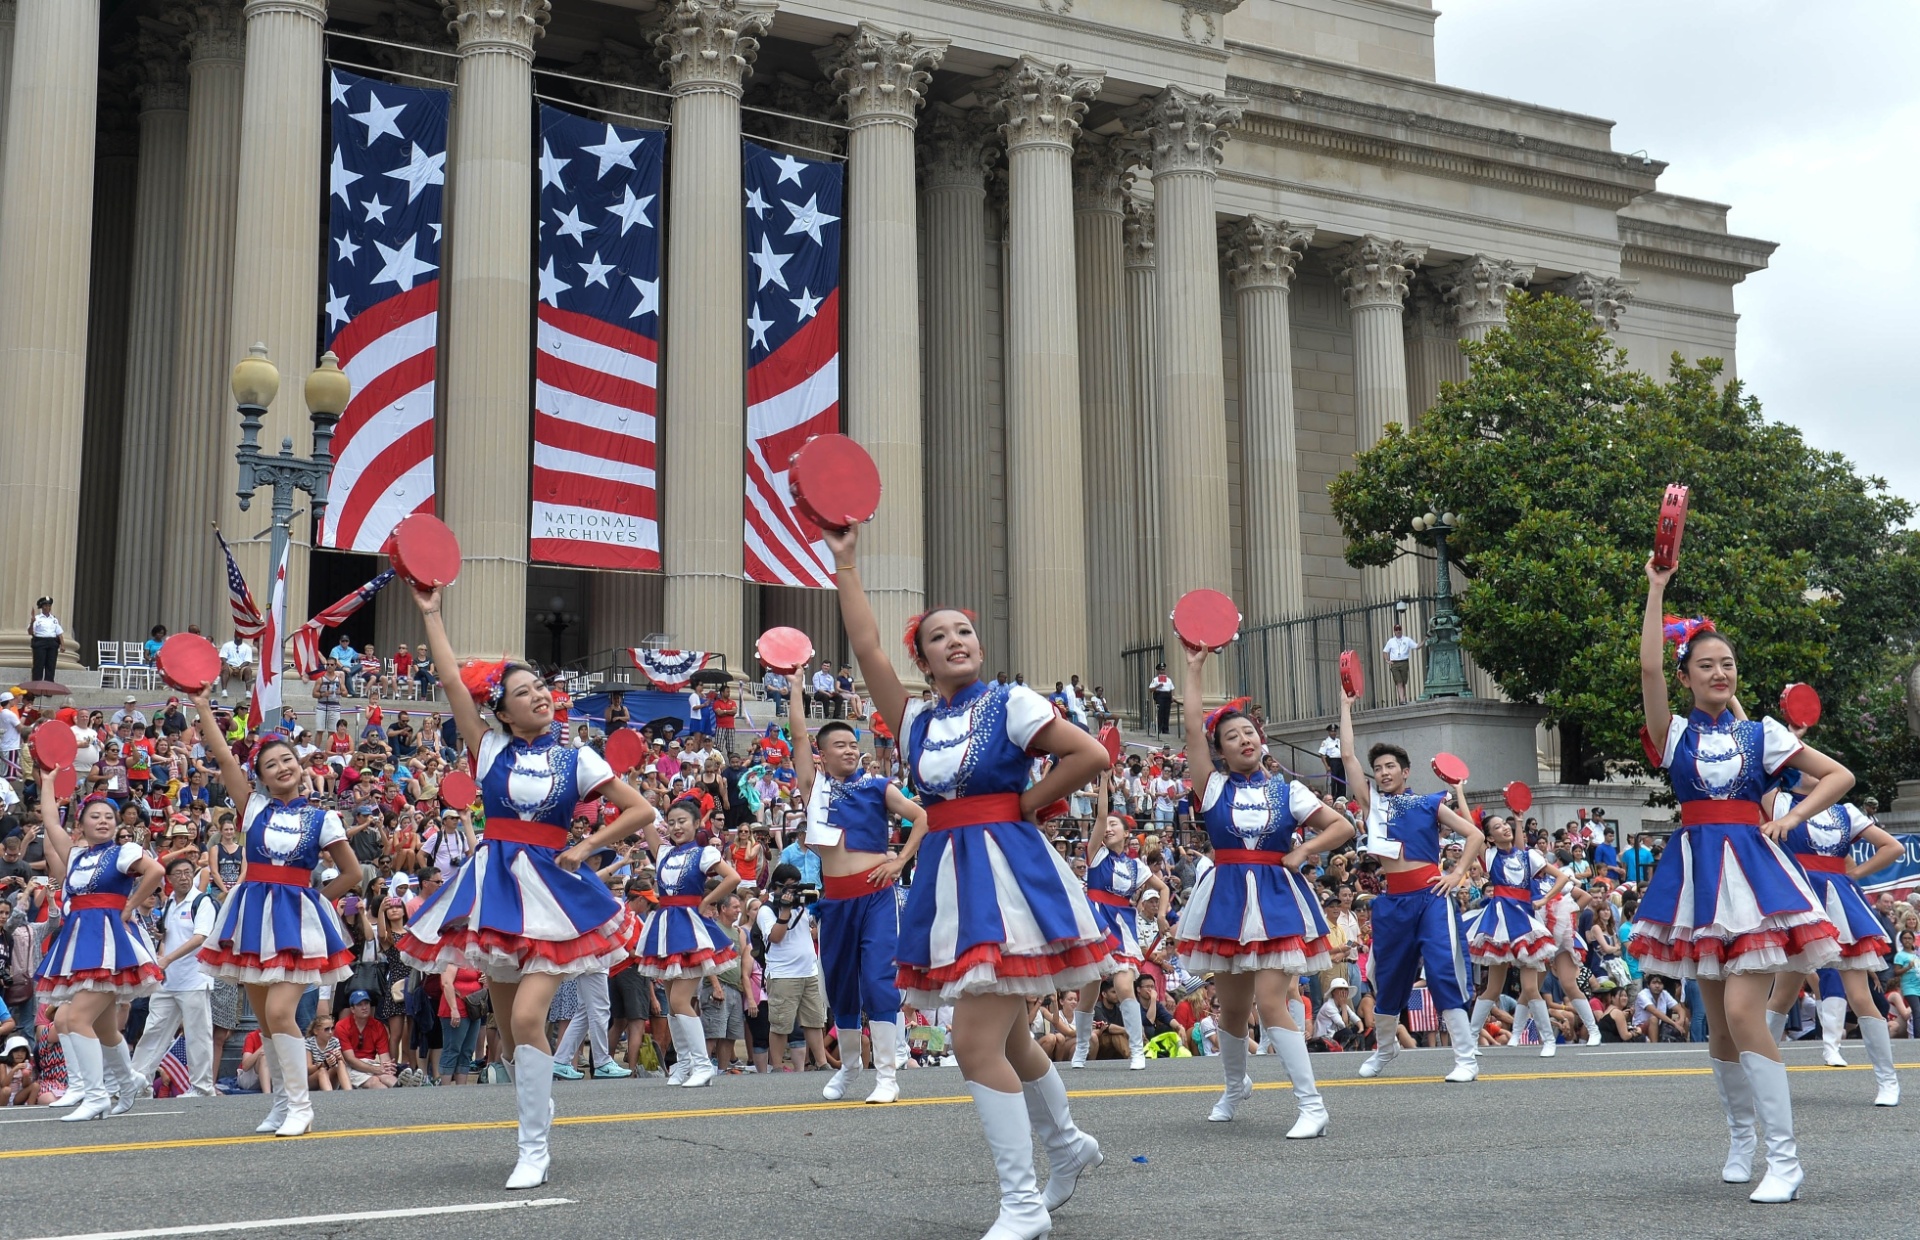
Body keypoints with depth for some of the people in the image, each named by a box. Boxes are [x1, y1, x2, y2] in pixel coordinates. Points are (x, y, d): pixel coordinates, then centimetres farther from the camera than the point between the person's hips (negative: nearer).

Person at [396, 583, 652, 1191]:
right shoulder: (491, 749, 6)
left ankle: (535, 1148, -8)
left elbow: (641, 810, 5)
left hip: (551, 889, -3)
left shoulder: (576, 760, 3)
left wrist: (586, 847, -3)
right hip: (495, 887, 3)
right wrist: (431, 615, -1)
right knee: (507, 1028, 8)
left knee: (527, 1018, -16)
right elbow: (453, 681, 0)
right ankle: (537, 1133, 22)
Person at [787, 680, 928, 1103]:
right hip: (834, 897, 3)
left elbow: (923, 818, 6)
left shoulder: (876, 787, 4)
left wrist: (900, 861, -2)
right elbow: (798, 734, 4)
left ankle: (887, 1075, -10)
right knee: (839, 982, 12)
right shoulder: (814, 785, 9)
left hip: (874, 893, -3)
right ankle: (849, 1064, 30)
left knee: (878, 979, -12)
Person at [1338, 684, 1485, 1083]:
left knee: (1443, 972, -13)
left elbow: (1476, 835, 8)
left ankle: (1467, 1058, -10)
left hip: (1430, 895, -3)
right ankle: (1384, 1048, 33)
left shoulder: (1430, 803, 7)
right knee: (1388, 977, 12)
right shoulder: (1371, 801, 13)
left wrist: (1458, 873, -4)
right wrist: (1346, 706, 11)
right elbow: (1348, 755, 7)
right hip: (1392, 899, 3)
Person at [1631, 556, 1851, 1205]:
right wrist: (1657, 587, -12)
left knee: (1743, 1012, -16)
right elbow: (1648, 667, -11)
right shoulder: (1674, 732, 6)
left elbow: (1839, 775, 10)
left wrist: (1793, 817, -4)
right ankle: (1740, 1137, 26)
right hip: (1696, 872, 2)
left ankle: (1784, 1158, -11)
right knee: (1719, 1020, 8)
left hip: (1751, 868, -2)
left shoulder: (1762, 732, 6)